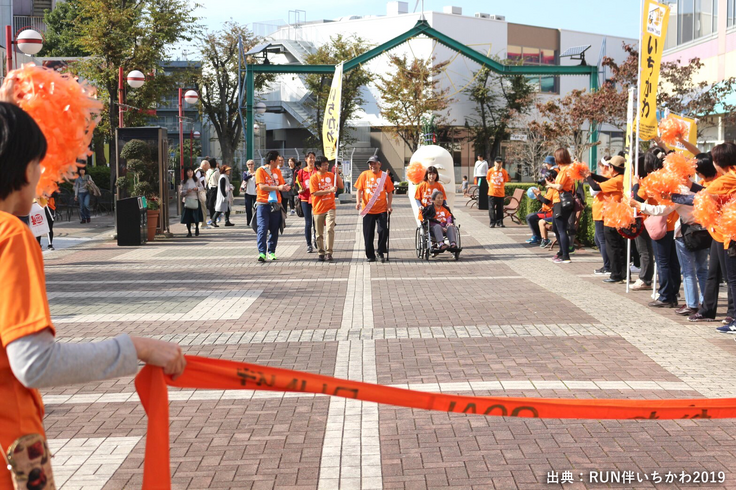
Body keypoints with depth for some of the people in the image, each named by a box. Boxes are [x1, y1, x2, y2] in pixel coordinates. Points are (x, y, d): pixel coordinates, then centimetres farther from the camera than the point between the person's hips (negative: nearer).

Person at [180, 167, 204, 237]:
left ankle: (197, 228, 24)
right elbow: (181, 192, 1)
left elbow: (201, 186, 11)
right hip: (187, 200, -1)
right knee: (188, 216, -2)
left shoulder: (196, 180, 5)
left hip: (195, 199, 1)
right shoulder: (184, 182, 1)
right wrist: (187, 191, -17)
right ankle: (189, 231, 7)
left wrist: (197, 188, -9)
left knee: (197, 215, 0)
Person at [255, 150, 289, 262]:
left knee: (274, 229, 6)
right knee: (262, 228, -11)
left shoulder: (278, 171, 14)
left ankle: (271, 252, 15)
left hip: (275, 204, 5)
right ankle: (261, 253, -13)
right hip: (263, 203, -5)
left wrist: (285, 188, -13)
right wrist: (277, 187, -19)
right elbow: (262, 186, -13)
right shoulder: (260, 171, -3)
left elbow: (281, 185, 12)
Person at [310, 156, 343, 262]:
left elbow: (341, 186, 7)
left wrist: (337, 174, -4)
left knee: (330, 229, -15)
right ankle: (321, 253, 19)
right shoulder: (314, 178, -5)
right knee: (319, 233, 7)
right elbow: (315, 193, -14)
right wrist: (329, 190, -20)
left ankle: (329, 252, -12)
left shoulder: (331, 175, 6)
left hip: (330, 207, 1)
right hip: (318, 209, -1)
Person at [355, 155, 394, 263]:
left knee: (383, 231, -6)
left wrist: (389, 205, -2)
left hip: (382, 209, 0)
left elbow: (389, 192, 7)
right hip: (368, 210, 0)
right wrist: (358, 201, -10)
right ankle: (370, 255, 15)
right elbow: (359, 190, 5)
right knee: (368, 234, 4)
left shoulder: (385, 176, 3)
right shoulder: (364, 175, 3)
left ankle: (381, 253, 11)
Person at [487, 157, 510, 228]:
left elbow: (505, 182, 10)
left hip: (501, 193, 1)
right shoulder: (490, 171, 0)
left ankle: (499, 222, 16)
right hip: (492, 193, -1)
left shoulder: (504, 172, 0)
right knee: (491, 208, -2)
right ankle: (492, 223, 3)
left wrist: (501, 187, 3)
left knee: (500, 208, 6)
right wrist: (491, 187, 6)